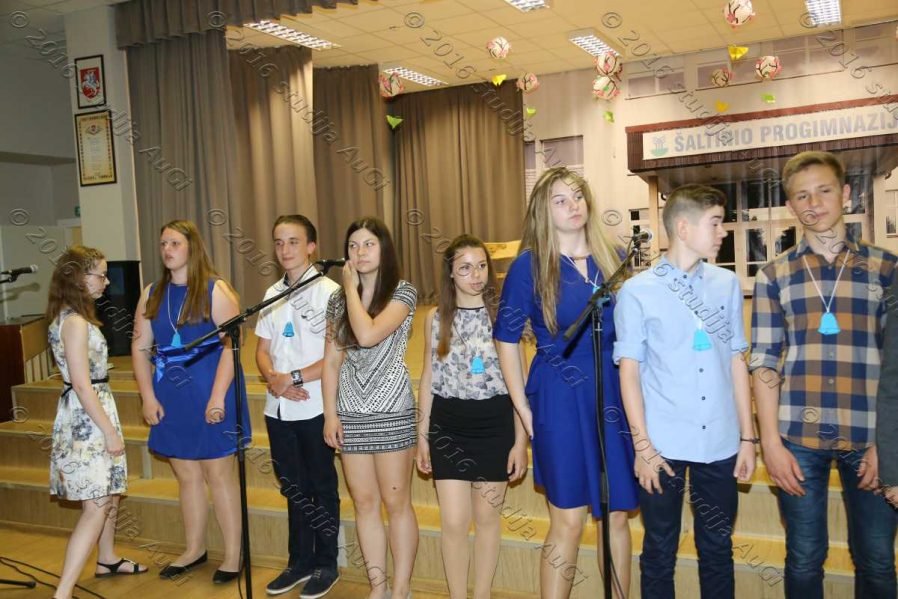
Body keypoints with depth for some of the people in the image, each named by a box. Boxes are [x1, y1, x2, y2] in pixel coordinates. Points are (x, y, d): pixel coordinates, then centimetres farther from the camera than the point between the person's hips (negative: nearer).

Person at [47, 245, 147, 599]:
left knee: (109, 491, 22)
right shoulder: (76, 322, -19)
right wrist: (110, 431, -19)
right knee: (96, 506, -9)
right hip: (87, 419, -10)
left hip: (89, 414, 10)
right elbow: (81, 384, -22)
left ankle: (108, 560, 39)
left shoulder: (69, 317, 11)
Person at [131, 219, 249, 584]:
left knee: (218, 474, 2)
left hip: (209, 397, -5)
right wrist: (148, 397, 0)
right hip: (171, 399, 5)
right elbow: (140, 347, 9)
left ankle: (233, 554, 15)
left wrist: (218, 397, -20)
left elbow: (231, 345, -15)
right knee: (186, 475, 15)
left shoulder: (215, 290, -8)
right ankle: (194, 549, 29)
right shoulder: (152, 294, 9)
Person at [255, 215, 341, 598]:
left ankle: (325, 564, 23)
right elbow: (262, 349, 11)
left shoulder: (328, 292, -10)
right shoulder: (272, 294, 10)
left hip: (315, 407, -6)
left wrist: (295, 378, -17)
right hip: (278, 408, 6)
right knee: (293, 487, 16)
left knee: (322, 487, 8)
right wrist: (273, 379, -8)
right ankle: (299, 561, 30)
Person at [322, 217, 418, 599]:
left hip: (391, 411, -4)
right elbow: (332, 360, 9)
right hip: (350, 413, 4)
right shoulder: (338, 299, 8)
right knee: (364, 504, 9)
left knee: (396, 503, 3)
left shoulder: (403, 292, -5)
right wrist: (330, 413, 2)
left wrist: (352, 288, -9)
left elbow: (368, 335, -21)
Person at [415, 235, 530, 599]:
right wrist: (422, 435, 7)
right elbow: (428, 379, 8)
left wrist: (521, 439, -5)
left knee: (487, 517, 10)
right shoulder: (436, 318, 3)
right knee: (453, 522, 1)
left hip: (494, 425, -1)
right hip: (448, 426, 1)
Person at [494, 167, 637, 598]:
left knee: (616, 516, 13)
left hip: (613, 394, 4)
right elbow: (506, 340, -2)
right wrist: (523, 408, -4)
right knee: (568, 522, 2)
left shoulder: (612, 259, 6)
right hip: (560, 399, -4)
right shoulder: (529, 265, -6)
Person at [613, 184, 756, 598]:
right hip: (663, 445, -3)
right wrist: (642, 445, -6)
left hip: (720, 443, 3)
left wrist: (748, 437, 8)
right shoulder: (637, 291, -5)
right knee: (660, 553, 10)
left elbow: (736, 362, 9)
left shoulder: (728, 285, 5)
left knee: (718, 550, 14)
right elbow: (629, 370, -3)